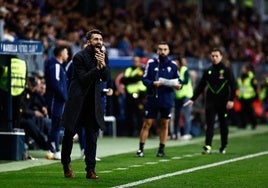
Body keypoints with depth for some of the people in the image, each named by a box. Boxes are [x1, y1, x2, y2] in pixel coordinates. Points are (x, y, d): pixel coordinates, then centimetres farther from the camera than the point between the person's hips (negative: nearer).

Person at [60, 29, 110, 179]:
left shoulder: (103, 56, 5)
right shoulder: (79, 57, -12)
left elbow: (106, 78, -1)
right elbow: (83, 79, -18)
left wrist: (103, 65, -18)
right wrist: (97, 68, -26)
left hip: (94, 101, 4)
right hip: (77, 100, -4)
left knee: (92, 136, -2)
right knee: (69, 133, 6)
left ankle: (91, 170, 0)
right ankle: (66, 164, 25)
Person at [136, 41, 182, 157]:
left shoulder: (172, 65, 6)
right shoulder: (151, 63, -1)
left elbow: (178, 80, 13)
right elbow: (144, 79, -1)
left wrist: (178, 85, -8)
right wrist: (153, 83, -19)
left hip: (167, 100, 2)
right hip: (152, 99, -2)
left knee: (164, 124, 7)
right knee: (147, 124, -2)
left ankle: (161, 149, 16)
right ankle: (141, 149, 4)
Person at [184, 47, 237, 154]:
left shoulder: (227, 71, 0)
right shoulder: (208, 71, 9)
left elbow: (233, 86, -5)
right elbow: (200, 86, 11)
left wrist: (231, 100, -14)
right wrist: (193, 99, 4)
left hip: (223, 103, -2)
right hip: (210, 102, 2)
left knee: (223, 125, 7)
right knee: (210, 125, -8)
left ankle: (223, 147, 18)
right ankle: (208, 146, -17)